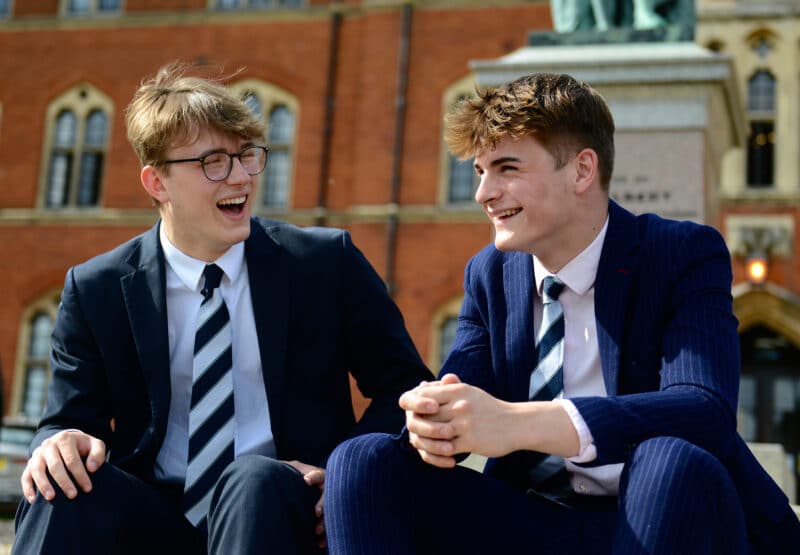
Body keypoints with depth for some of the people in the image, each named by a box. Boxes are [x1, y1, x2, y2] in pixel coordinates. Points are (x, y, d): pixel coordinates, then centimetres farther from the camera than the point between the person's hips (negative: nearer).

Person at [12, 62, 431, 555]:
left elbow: (405, 386, 5)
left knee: (257, 479, -34)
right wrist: (60, 441, -18)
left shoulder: (328, 261, 1)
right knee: (63, 483, -29)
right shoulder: (96, 290, 4)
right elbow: (70, 418, 7)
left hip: (277, 511, 0)